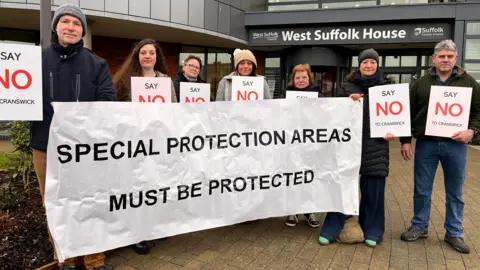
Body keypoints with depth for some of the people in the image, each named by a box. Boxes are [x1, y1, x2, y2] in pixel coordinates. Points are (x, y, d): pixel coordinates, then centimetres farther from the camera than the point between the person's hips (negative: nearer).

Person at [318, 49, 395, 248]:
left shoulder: (386, 86, 8)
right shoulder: (347, 87, 6)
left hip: (376, 144, 1)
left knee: (373, 190, 6)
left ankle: (372, 231, 23)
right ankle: (332, 229, 13)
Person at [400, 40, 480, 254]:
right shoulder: (421, 83, 5)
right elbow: (408, 113, 5)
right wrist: (405, 140, -1)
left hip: (455, 145, 0)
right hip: (426, 144, 0)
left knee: (455, 193, 10)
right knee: (421, 190, 8)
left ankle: (454, 233, 24)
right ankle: (419, 227, 24)